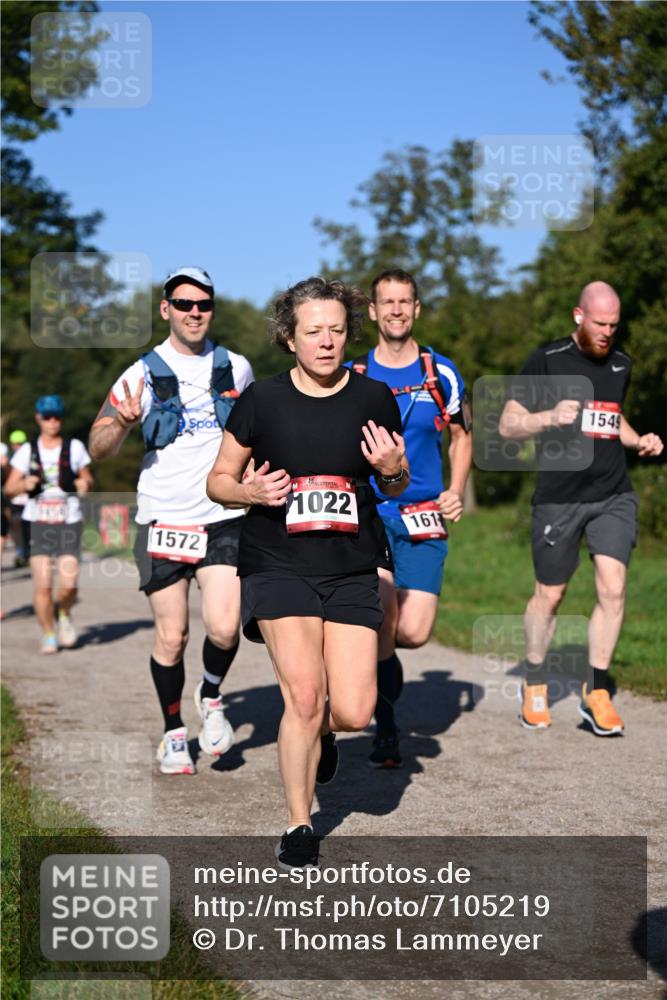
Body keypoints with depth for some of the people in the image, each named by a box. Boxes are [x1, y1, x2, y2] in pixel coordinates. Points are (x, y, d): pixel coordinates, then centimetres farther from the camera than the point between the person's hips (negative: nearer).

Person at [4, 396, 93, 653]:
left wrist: (85, 483, -9)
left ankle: (64, 613, 22)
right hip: (38, 523, 0)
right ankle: (48, 635, 12)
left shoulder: (75, 447, 4)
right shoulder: (27, 450, 5)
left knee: (69, 583, -12)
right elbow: (9, 489, 6)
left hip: (69, 522, 0)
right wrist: (24, 484, -16)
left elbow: (87, 477, 14)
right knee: (42, 585, -7)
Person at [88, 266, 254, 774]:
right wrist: (123, 423, -24)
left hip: (225, 517, 1)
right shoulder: (144, 374, -2)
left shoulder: (236, 368, 7)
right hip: (164, 518, -1)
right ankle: (174, 731, 22)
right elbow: (99, 447, -4)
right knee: (171, 636, 1)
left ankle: (211, 696, 18)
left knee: (224, 628, -13)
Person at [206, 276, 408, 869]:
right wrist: (251, 492, -14)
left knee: (353, 712, -7)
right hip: (278, 566, -2)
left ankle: (322, 732, 32)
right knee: (305, 695, -15)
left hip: (353, 569, 2)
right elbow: (219, 480, 8)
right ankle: (299, 827, 5)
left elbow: (397, 489, 14)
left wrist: (392, 471, -9)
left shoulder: (375, 399, 2)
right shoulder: (262, 401, -2)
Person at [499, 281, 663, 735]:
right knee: (549, 595, 7)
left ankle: (597, 692, 2)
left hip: (614, 496, 3)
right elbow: (507, 424, -5)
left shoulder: (620, 364, 11)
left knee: (613, 587, -11)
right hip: (559, 497, -3)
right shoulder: (547, 361, -4)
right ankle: (535, 684, 29)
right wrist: (550, 417, -23)